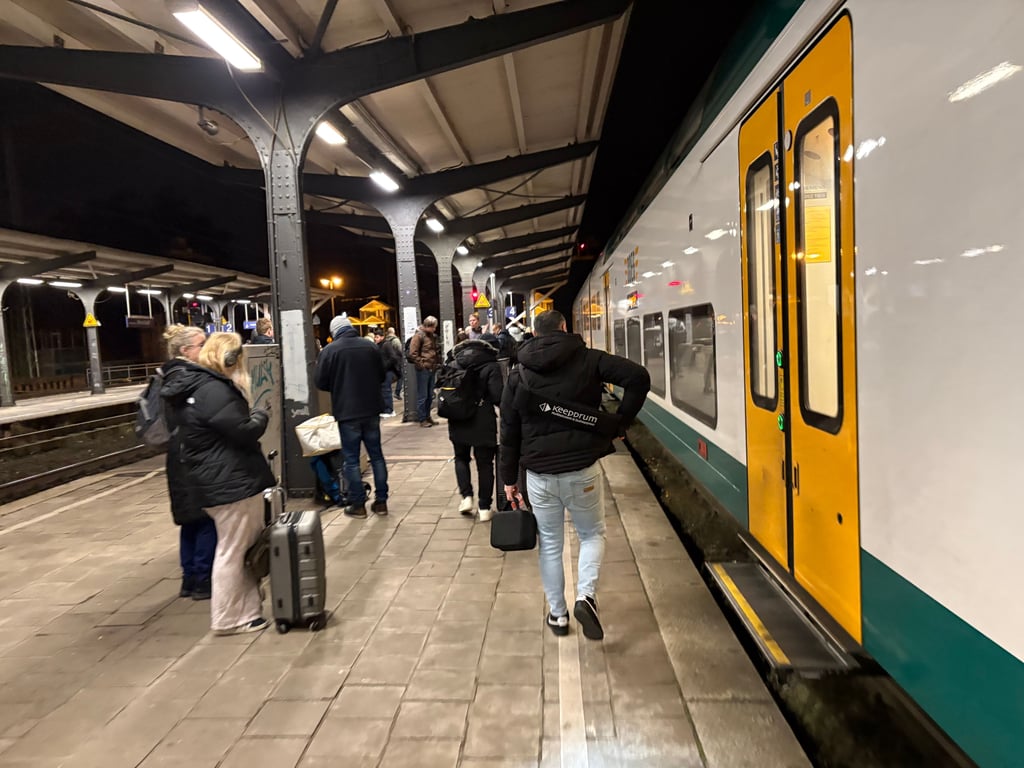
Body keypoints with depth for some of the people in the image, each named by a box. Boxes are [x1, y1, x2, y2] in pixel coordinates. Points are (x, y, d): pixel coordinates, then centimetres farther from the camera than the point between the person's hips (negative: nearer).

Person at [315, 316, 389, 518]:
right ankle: (381, 501, 18)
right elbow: (381, 376, 12)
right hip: (371, 410, 4)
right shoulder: (370, 346, 2)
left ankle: (357, 505, 10)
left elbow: (320, 382, -5)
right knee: (376, 454, 13)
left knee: (351, 459, 6)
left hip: (347, 412, -4)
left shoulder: (330, 350, -10)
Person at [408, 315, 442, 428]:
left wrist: (438, 363, 15)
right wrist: (421, 364, -13)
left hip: (432, 369, 8)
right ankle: (422, 419, 4)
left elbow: (437, 351, 26)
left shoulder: (433, 336, 15)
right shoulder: (419, 335, -9)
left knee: (430, 395, 13)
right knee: (422, 396, -2)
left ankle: (427, 416, 22)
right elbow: (412, 353, -14)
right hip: (423, 370, -8)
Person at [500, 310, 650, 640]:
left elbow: (509, 431, 5)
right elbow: (638, 377, -12)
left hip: (539, 474, 2)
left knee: (549, 543, 16)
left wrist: (509, 477, 11)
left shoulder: (518, 373, 5)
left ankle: (557, 614, 24)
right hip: (582, 469, -2)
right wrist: (619, 423, -3)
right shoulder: (588, 359, -2)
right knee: (592, 533, 18)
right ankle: (586, 595, -2)